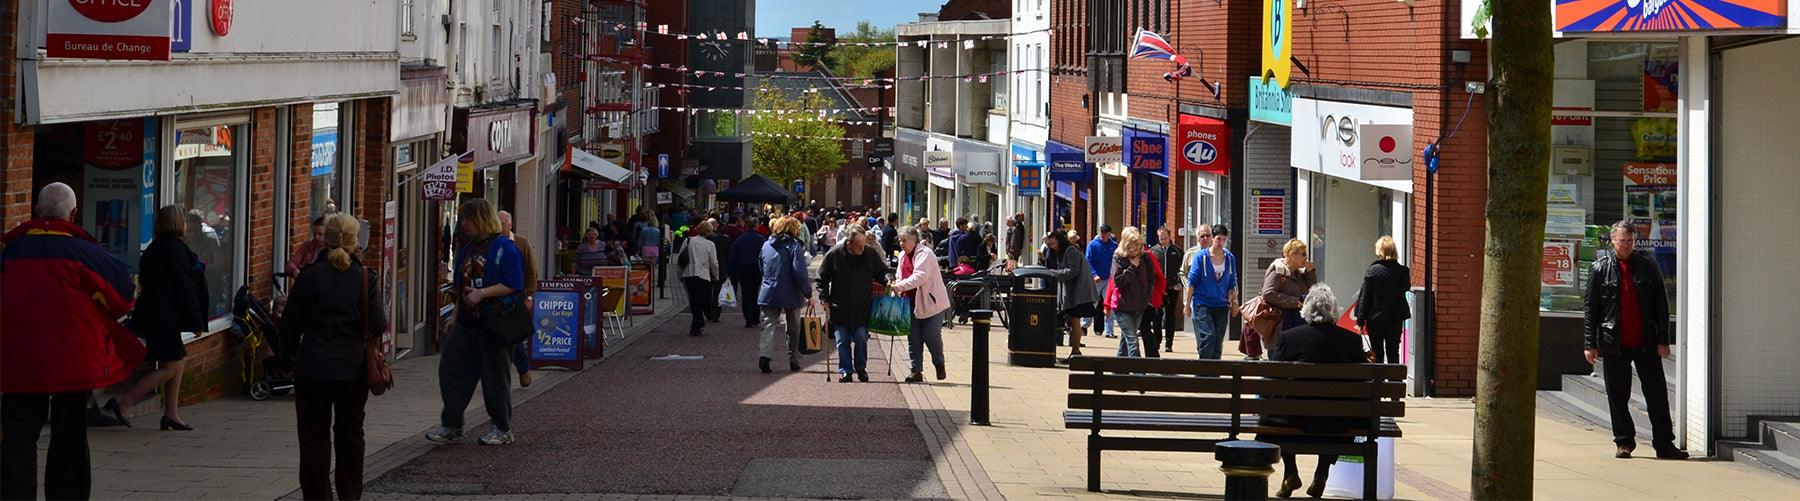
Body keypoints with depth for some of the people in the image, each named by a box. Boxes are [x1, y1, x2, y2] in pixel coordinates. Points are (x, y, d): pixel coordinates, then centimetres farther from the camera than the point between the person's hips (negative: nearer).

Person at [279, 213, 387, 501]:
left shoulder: (310, 276, -7)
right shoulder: (366, 278, -5)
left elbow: (291, 325, -2)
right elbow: (378, 326, -7)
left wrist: (287, 359, 11)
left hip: (313, 368, -2)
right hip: (354, 369, 2)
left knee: (314, 436, 4)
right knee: (350, 433, 16)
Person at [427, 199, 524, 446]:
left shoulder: (504, 248, -11)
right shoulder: (466, 249, 15)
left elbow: (513, 285, -17)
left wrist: (482, 293, -22)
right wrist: (455, 316, 19)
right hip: (467, 321, 8)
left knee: (495, 375, 2)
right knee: (451, 368, 3)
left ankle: (503, 429, 15)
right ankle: (451, 426, 10)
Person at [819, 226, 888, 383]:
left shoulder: (871, 253, -6)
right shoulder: (833, 255, -10)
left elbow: (882, 272, 10)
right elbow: (822, 279, 1)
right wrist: (825, 299, -5)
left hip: (863, 307, 0)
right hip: (840, 307, 0)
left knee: (861, 339, 0)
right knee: (842, 341, 5)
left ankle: (861, 369, 18)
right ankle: (845, 371, 14)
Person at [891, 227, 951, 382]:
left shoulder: (925, 254, -14)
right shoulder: (903, 256, 13)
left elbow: (921, 276, -28)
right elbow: (901, 277, 24)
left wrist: (899, 286, -33)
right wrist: (894, 285, 2)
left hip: (931, 302, -7)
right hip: (912, 303, 7)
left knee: (931, 336, -7)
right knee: (913, 338, 3)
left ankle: (939, 365, 16)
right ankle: (916, 371, 8)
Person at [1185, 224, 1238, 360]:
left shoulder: (1230, 258, 7)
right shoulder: (1200, 256, -4)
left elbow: (1232, 283, 16)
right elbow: (1192, 281, -1)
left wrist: (1234, 302, 12)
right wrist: (1188, 304, 0)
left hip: (1222, 306, 4)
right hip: (1202, 304, -4)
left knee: (1218, 342, 5)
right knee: (1207, 337, -16)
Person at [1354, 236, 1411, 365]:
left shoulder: (1372, 270, -12)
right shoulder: (1402, 271, -8)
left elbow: (1364, 296, -10)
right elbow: (1406, 288, 12)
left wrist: (1360, 321, -6)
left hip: (1375, 319, -2)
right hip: (1396, 319, 2)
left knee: (1377, 355, 6)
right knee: (1393, 353, 11)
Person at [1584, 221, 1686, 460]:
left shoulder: (1648, 266, 6)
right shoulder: (1600, 268, 3)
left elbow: (1661, 306, 7)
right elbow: (1590, 309, 3)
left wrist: (1663, 340, 1)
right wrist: (1589, 344, -3)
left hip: (1646, 343, 1)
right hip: (1614, 345, -1)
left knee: (1657, 395, 1)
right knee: (1618, 397, 4)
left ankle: (1664, 445, 5)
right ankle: (1624, 443, 16)